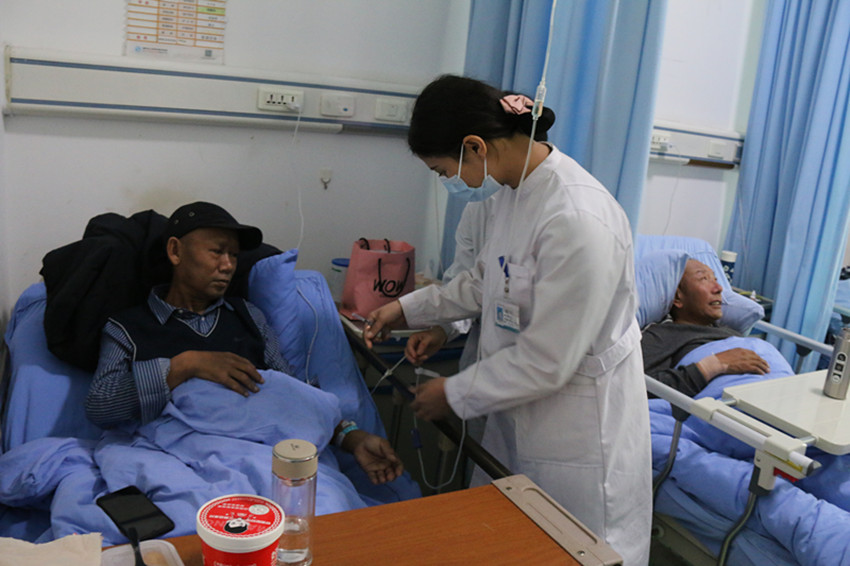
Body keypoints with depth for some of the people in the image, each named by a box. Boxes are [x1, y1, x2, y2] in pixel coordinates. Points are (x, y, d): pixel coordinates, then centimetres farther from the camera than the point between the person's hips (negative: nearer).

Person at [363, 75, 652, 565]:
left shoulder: (578, 221, -30)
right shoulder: (514, 188, -1)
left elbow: (546, 362, -25)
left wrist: (455, 395, -12)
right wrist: (409, 309, 13)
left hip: (577, 427, -8)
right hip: (519, 407, 9)